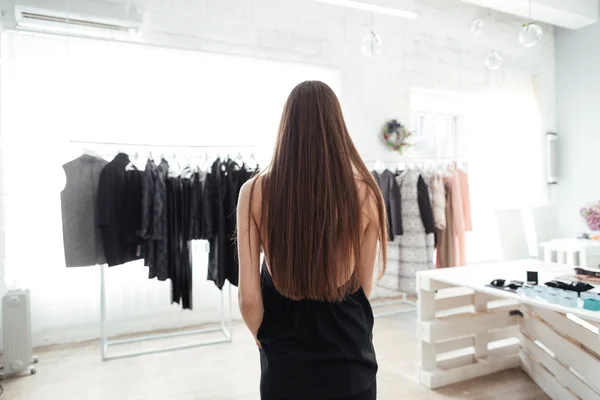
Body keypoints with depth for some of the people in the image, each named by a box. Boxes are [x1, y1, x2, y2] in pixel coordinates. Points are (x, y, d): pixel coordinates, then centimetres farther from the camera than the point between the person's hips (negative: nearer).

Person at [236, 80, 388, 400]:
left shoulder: (255, 192, -15)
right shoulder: (364, 193, -13)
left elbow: (249, 298, -11)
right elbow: (364, 288, -2)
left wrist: (267, 340, 9)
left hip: (285, 364, 0)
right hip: (350, 361, 1)